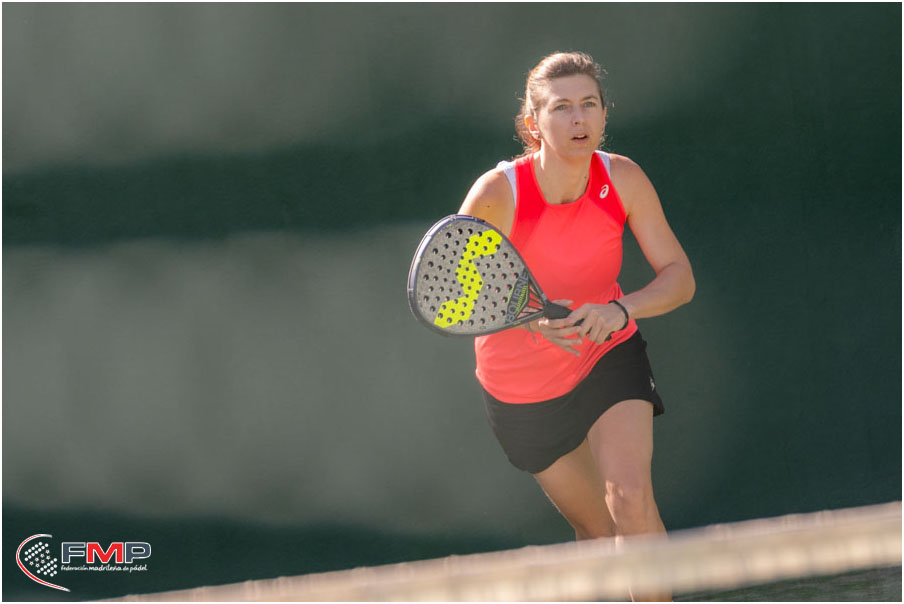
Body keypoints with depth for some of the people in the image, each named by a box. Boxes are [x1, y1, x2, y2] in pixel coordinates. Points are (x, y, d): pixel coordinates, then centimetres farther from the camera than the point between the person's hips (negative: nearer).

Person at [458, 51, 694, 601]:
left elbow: (679, 278, -13)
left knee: (631, 499, -23)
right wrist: (529, 319, -36)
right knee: (598, 530, 9)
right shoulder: (497, 194, -25)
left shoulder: (624, 179, -17)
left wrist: (619, 310, -33)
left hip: (610, 355, 1)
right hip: (522, 386, -1)